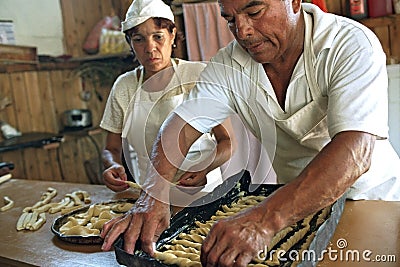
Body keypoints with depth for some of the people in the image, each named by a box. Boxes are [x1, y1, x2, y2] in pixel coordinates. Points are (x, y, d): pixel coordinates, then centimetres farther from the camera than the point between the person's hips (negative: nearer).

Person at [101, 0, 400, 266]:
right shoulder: (228, 66, -10)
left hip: (374, 199, -1)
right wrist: (154, 199, -32)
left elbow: (355, 151, -36)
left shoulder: (352, 45, -23)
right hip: (291, 201, 2)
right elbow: (179, 129, -15)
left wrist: (265, 219, -49)